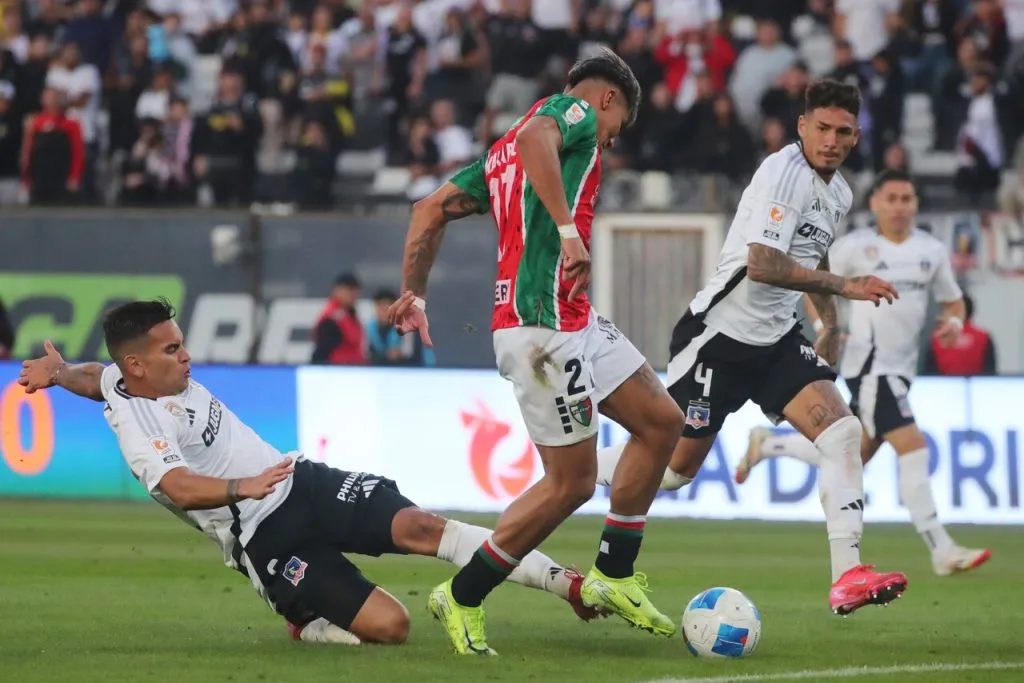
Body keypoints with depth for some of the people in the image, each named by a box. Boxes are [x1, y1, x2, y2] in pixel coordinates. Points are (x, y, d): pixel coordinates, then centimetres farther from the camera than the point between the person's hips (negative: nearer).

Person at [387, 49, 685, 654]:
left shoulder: (501, 156, 24)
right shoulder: (579, 111, -2)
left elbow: (432, 209, 22)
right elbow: (533, 138, -26)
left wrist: (415, 291, 25)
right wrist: (568, 228, -34)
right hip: (545, 325, -10)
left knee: (662, 421, 14)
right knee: (571, 482, -4)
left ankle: (614, 577, 19)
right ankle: (462, 599, 6)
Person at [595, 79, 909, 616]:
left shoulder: (839, 193, 10)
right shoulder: (784, 173, -19)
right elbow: (762, 264, -30)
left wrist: (830, 326, 27)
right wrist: (844, 286, -27)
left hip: (776, 339, 8)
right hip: (720, 334, -8)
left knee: (843, 431, -13)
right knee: (676, 464, -1)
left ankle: (847, 577, -18)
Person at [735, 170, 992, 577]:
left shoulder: (932, 251, 7)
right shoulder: (855, 248, -5)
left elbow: (952, 300, 17)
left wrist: (954, 322, -6)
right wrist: (822, 326, -12)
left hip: (900, 370, 7)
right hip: (870, 365, -7)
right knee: (912, 448, -18)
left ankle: (766, 445, 39)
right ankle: (942, 552, -18)